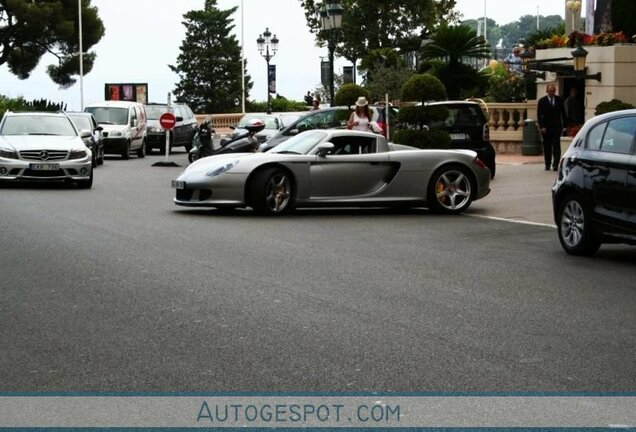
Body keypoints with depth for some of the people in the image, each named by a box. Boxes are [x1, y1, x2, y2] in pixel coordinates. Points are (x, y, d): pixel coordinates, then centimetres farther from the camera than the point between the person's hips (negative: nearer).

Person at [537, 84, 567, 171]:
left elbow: (563, 113, 10)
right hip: (546, 127, 0)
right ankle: (547, 164, 14)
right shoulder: (542, 101, 0)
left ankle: (555, 164, -12)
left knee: (556, 146, -10)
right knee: (547, 147, 6)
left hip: (556, 127, 0)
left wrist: (565, 124, 5)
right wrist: (542, 127, -10)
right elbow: (539, 115, -2)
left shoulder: (559, 100, 5)